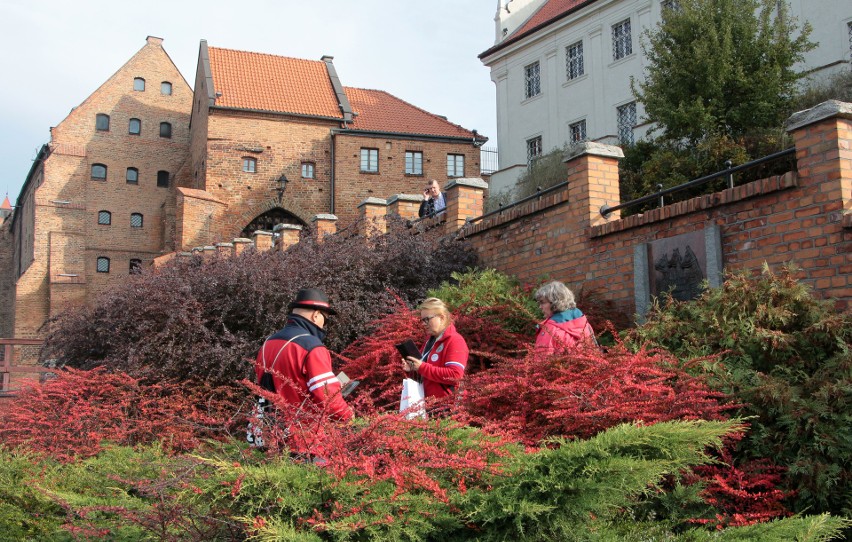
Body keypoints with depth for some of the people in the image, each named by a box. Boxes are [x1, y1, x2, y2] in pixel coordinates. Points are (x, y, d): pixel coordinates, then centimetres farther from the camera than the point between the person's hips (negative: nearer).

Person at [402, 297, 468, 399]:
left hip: (444, 403, -8)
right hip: (427, 401, 8)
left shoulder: (455, 341, -13)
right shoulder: (431, 340, 16)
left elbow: (455, 375, -24)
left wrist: (422, 367, -22)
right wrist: (413, 368, 4)